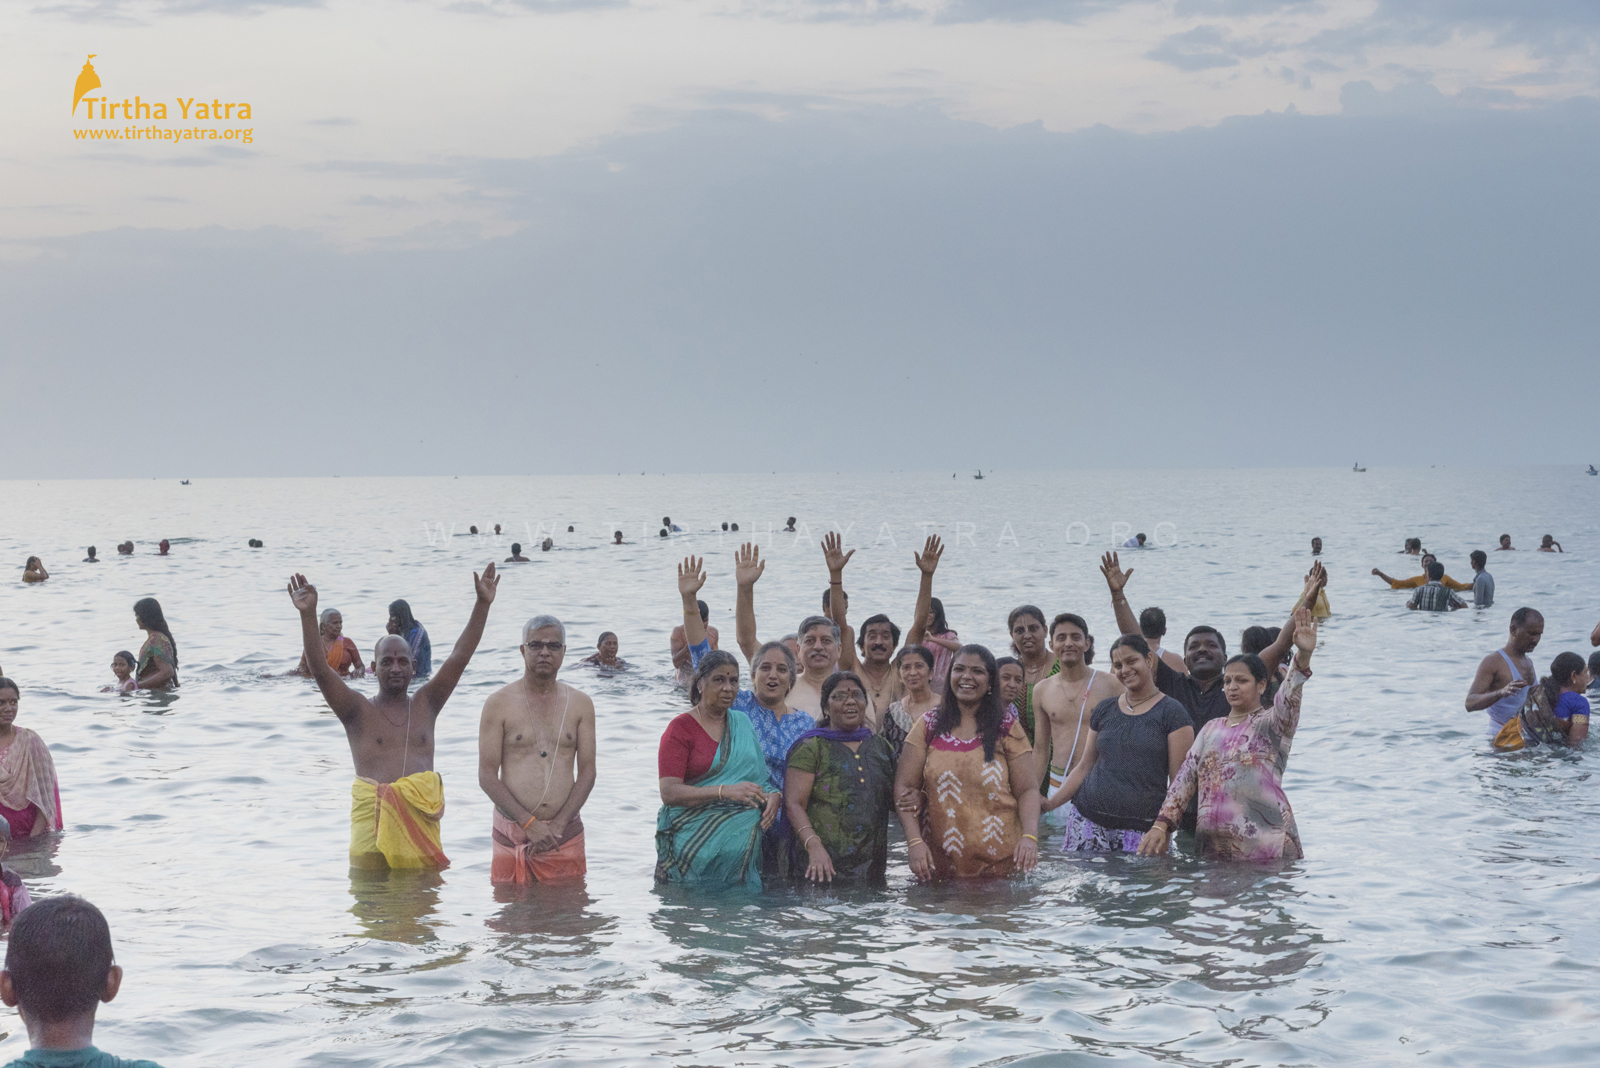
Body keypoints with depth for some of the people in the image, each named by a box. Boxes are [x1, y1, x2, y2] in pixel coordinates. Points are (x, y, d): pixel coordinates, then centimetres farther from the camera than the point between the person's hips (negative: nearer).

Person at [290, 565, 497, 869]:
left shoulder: (425, 705, 14)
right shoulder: (359, 711, 6)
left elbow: (459, 656, 10)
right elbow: (319, 668, -4)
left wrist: (482, 604, 4)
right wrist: (308, 615, -16)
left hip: (421, 812, 2)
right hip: (373, 811, -2)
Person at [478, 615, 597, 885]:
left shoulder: (580, 703, 8)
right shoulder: (499, 703, 0)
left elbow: (587, 772, 4)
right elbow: (487, 776, -4)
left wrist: (558, 825, -9)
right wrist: (529, 823, -13)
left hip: (565, 832, 2)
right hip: (511, 830, -2)